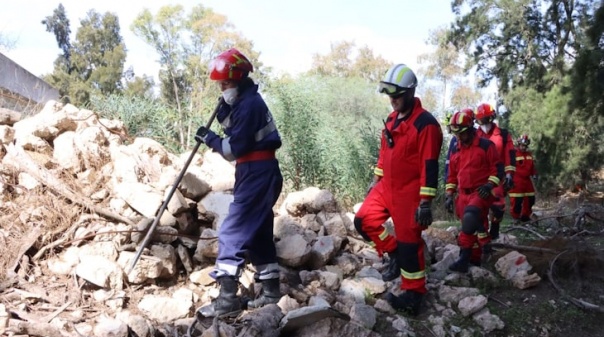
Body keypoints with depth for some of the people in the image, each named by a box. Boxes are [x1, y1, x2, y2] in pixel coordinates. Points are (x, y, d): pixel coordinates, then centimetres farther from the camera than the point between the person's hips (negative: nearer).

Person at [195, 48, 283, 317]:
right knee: (258, 233, 15)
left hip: (257, 173, -11)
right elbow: (234, 132, 13)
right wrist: (224, 111, -1)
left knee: (233, 232, -9)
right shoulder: (246, 101, 17)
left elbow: (236, 148, -17)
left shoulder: (248, 104, -16)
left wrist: (209, 139, -5)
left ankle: (228, 298, -5)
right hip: (258, 172, 11)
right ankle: (271, 290, 24)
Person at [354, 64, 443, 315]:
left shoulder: (425, 123, -16)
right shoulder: (392, 119, 10)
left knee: (409, 241, -2)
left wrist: (425, 202, -21)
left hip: (409, 192, -8)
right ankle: (396, 254, 19)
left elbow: (430, 166, -19)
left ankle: (414, 293, 12)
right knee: (364, 220, 3)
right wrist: (376, 179, 21)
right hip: (387, 187, 8)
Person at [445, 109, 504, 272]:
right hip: (463, 194, 7)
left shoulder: (486, 145, -3)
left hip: (481, 192, -6)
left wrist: (489, 185, -17)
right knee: (471, 225, 10)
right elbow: (452, 175, 19)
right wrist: (449, 195, 11)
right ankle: (475, 258, 23)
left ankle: (464, 258, -24)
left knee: (470, 217, -30)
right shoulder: (455, 151, 13)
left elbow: (497, 168, -4)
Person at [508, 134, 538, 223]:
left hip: (527, 180, 8)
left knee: (530, 199, 11)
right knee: (516, 201, -8)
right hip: (516, 181, -8)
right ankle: (516, 217, 5)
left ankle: (525, 216, 24)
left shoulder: (529, 154, 15)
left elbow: (532, 166, 25)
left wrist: (534, 174, 16)